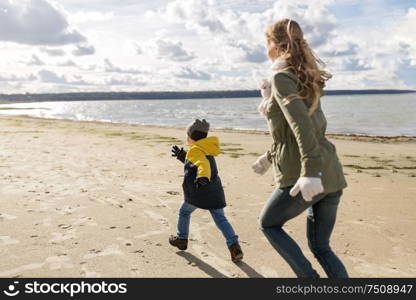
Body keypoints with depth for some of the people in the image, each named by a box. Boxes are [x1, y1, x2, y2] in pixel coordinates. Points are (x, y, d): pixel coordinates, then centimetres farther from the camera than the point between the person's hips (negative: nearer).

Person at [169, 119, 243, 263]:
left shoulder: (194, 151, -7)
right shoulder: (206, 150, 20)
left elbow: (203, 164, -29)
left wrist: (203, 177, -47)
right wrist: (181, 155, 36)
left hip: (198, 192, -7)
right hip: (215, 191, 7)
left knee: (184, 212, 17)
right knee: (220, 218, 3)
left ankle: (182, 239, 30)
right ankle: (234, 245, -12)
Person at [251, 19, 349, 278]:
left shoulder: (282, 77, -7)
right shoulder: (307, 79, 18)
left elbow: (301, 125, -22)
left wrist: (310, 172, -30)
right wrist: (269, 157, 31)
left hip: (305, 178, -8)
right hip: (332, 175, 8)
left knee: (269, 224, 18)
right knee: (320, 246, 18)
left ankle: (309, 278, 10)